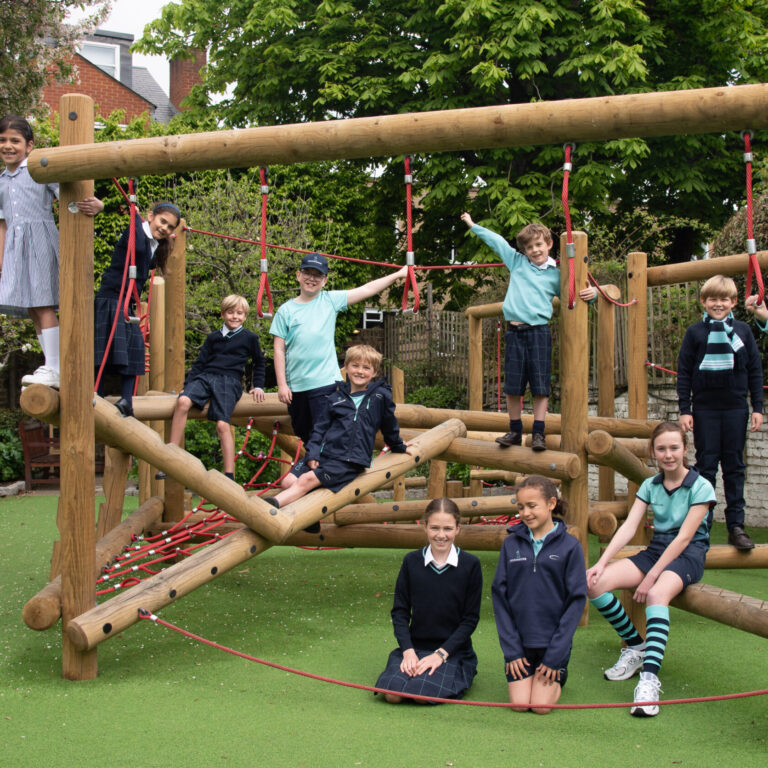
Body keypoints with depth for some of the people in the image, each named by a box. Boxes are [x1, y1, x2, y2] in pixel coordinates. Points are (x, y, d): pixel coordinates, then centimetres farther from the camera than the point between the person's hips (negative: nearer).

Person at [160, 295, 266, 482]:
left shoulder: (249, 338, 14)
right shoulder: (213, 338, 21)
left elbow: (258, 363, 25)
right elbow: (200, 362, 20)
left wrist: (257, 386, 16)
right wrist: (187, 385, 10)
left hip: (229, 381, -2)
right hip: (205, 377, 3)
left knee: (222, 425, -22)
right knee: (183, 401, -28)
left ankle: (229, 476, -19)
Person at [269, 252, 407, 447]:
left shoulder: (331, 300, 5)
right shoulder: (286, 310, 6)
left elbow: (367, 289, 7)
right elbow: (279, 350, 4)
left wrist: (399, 274, 6)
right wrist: (282, 384, -2)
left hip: (325, 382, -2)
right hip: (295, 385, 2)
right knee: (303, 436, 12)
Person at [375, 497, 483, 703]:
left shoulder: (470, 565, -3)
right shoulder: (411, 561, 3)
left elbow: (471, 618, -3)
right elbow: (399, 611, 4)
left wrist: (441, 654, -13)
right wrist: (408, 651, -11)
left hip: (452, 650, -2)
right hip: (414, 646, 2)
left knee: (422, 693, -28)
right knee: (392, 693, -24)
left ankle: (456, 678, 4)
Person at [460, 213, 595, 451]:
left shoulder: (556, 275, 9)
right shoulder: (517, 262, 14)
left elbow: (576, 294, 14)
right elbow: (496, 241, 22)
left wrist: (591, 293, -8)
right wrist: (473, 225, 30)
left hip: (539, 333, -2)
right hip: (515, 331, 2)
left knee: (540, 386, -4)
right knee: (513, 386, 4)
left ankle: (538, 433, 1)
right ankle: (515, 431, 15)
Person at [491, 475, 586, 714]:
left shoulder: (569, 546, -5)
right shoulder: (511, 544, 1)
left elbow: (577, 600, -5)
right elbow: (500, 596, 2)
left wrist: (555, 655, -9)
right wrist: (511, 649, -5)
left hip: (553, 640, -2)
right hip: (519, 640, 2)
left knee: (541, 705, -10)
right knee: (519, 703, -8)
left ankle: (558, 676, 20)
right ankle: (522, 677, 24)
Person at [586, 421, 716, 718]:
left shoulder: (700, 487, -7)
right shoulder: (650, 485, 9)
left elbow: (683, 538, -14)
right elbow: (628, 527, 0)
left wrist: (651, 576, -19)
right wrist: (602, 563, -14)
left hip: (688, 555, -6)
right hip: (656, 549, 6)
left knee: (657, 594, -39)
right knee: (595, 582, -17)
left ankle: (649, 678, -47)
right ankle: (635, 648, 1)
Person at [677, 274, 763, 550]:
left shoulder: (743, 331, 5)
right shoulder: (695, 332, 2)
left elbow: (755, 371, 8)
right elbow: (684, 373, 2)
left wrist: (758, 408, 3)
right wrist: (684, 409, -3)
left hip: (736, 409, 1)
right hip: (705, 410, -1)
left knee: (734, 468, 5)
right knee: (706, 466, 3)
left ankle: (736, 525, 10)